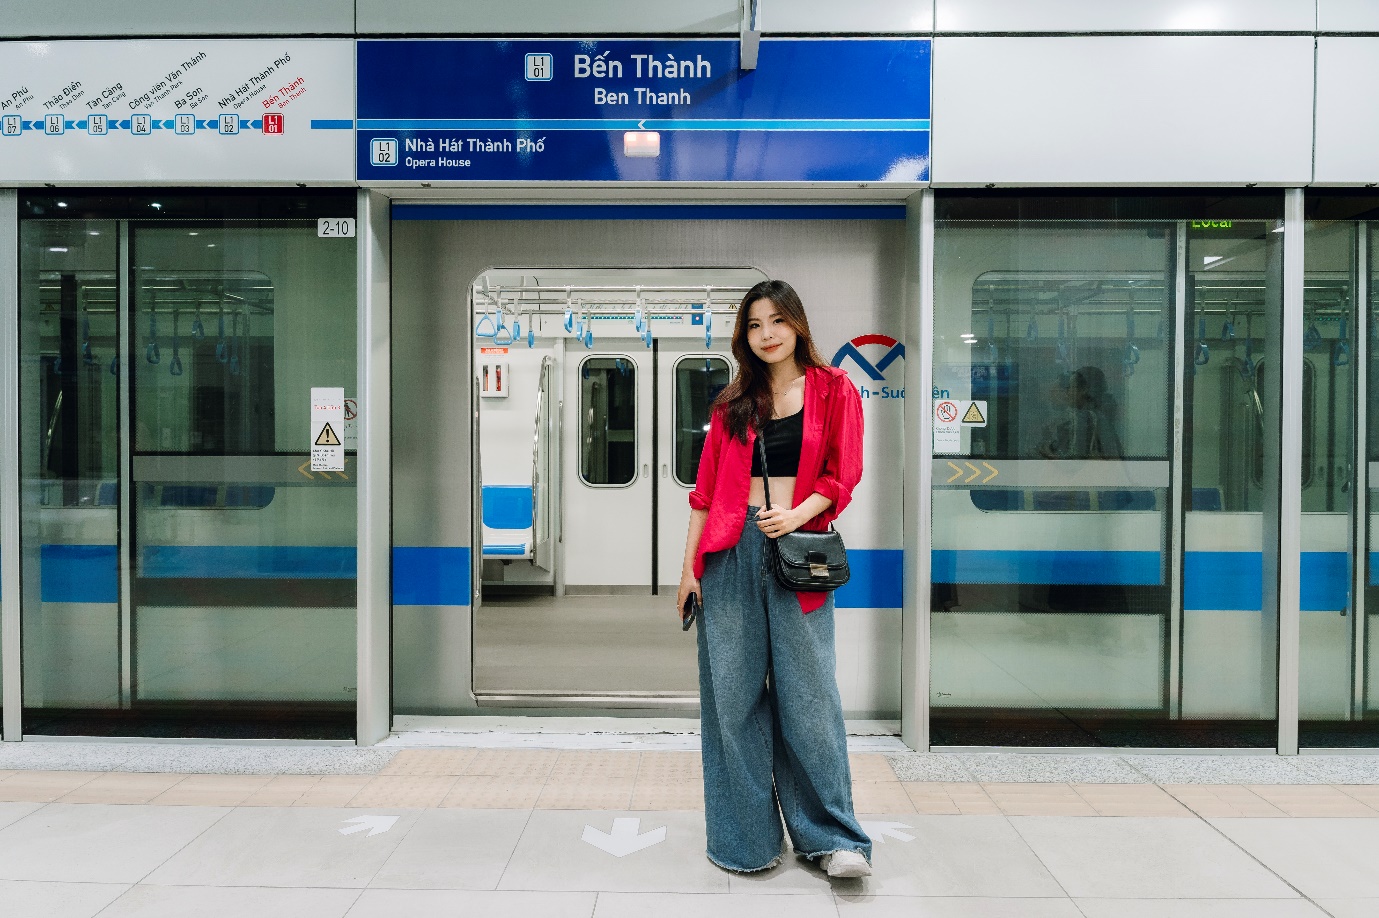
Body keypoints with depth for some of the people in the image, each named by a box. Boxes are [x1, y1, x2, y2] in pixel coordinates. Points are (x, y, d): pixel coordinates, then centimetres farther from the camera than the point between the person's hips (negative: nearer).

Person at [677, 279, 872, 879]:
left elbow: (843, 475, 2)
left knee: (806, 692, -2)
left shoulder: (833, 391, 7)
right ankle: (747, 836, 18)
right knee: (733, 693, 5)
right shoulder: (733, 404, 13)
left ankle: (833, 836, 13)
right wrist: (689, 565, 3)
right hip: (731, 550, 3)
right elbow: (707, 487, 9)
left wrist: (796, 514, -15)